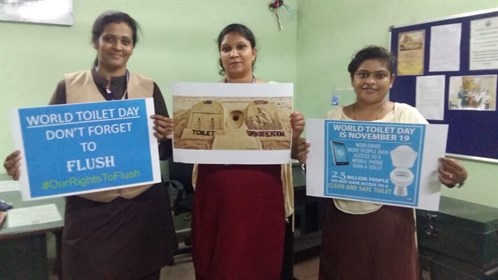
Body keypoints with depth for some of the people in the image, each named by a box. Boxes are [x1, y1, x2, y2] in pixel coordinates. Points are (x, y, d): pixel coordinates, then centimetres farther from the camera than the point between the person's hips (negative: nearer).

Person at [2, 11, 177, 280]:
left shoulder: (149, 88, 3)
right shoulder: (69, 86, 2)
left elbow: (165, 153, 5)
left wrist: (164, 136, -16)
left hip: (142, 207, 1)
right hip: (88, 210, 0)